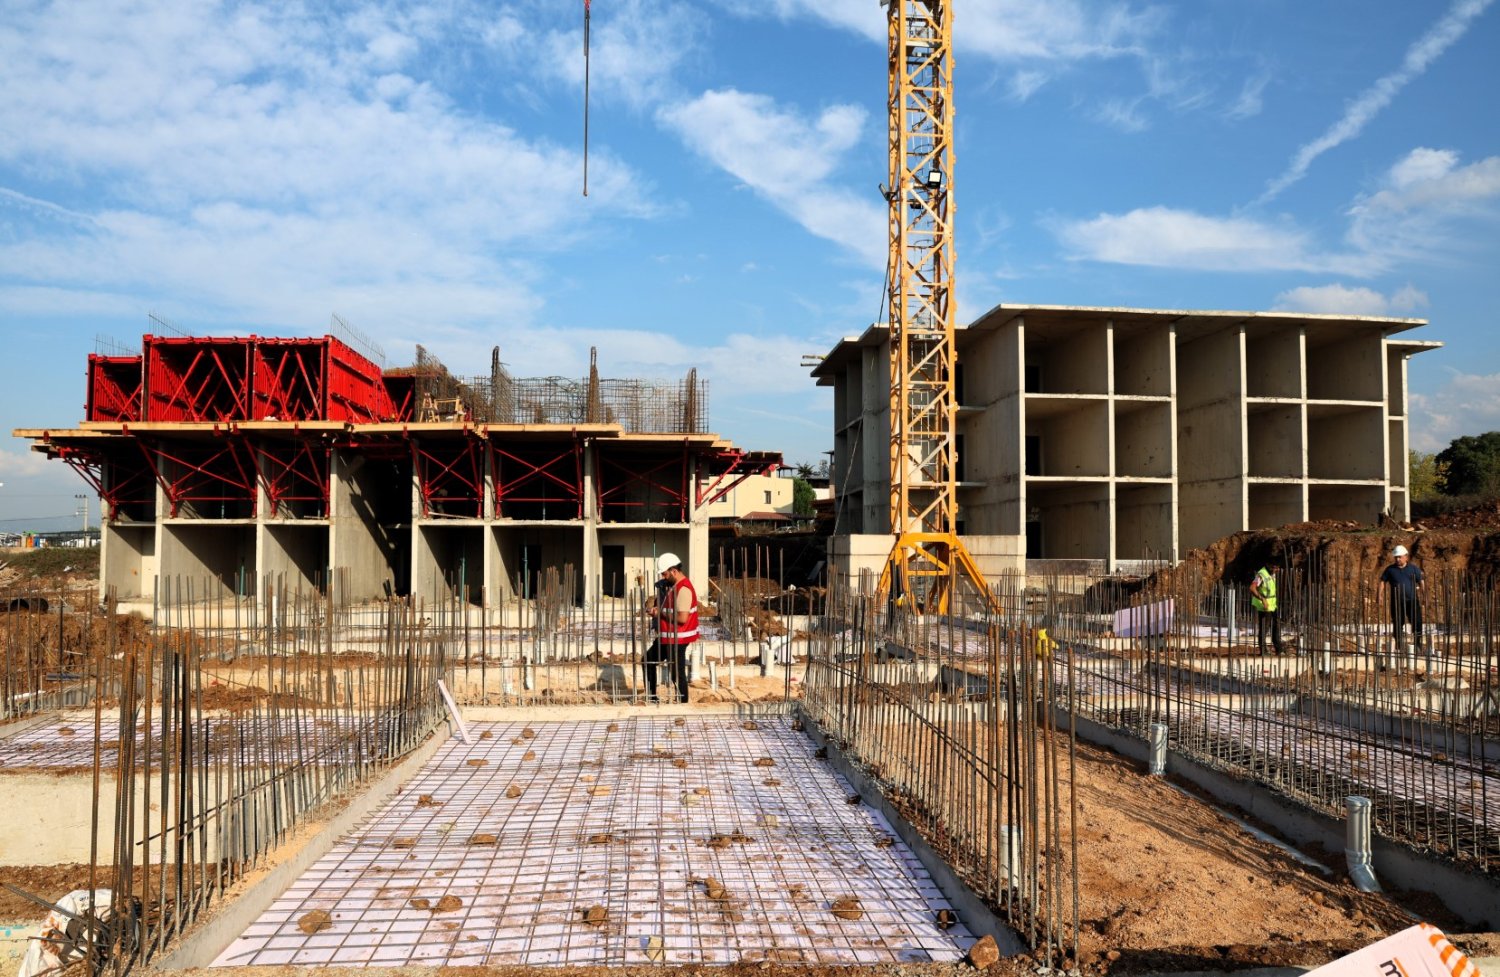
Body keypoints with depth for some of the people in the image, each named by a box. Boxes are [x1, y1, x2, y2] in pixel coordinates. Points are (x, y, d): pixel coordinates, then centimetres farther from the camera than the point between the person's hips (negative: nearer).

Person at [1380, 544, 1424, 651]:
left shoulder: (1414, 568, 5)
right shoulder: (1390, 569, 5)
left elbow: (1421, 582, 3)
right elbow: (1382, 582, 5)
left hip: (1412, 601, 0)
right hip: (1397, 602, 0)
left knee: (1417, 623, -4)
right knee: (1397, 625, 6)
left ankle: (1417, 646, 5)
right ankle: (1398, 647, 14)